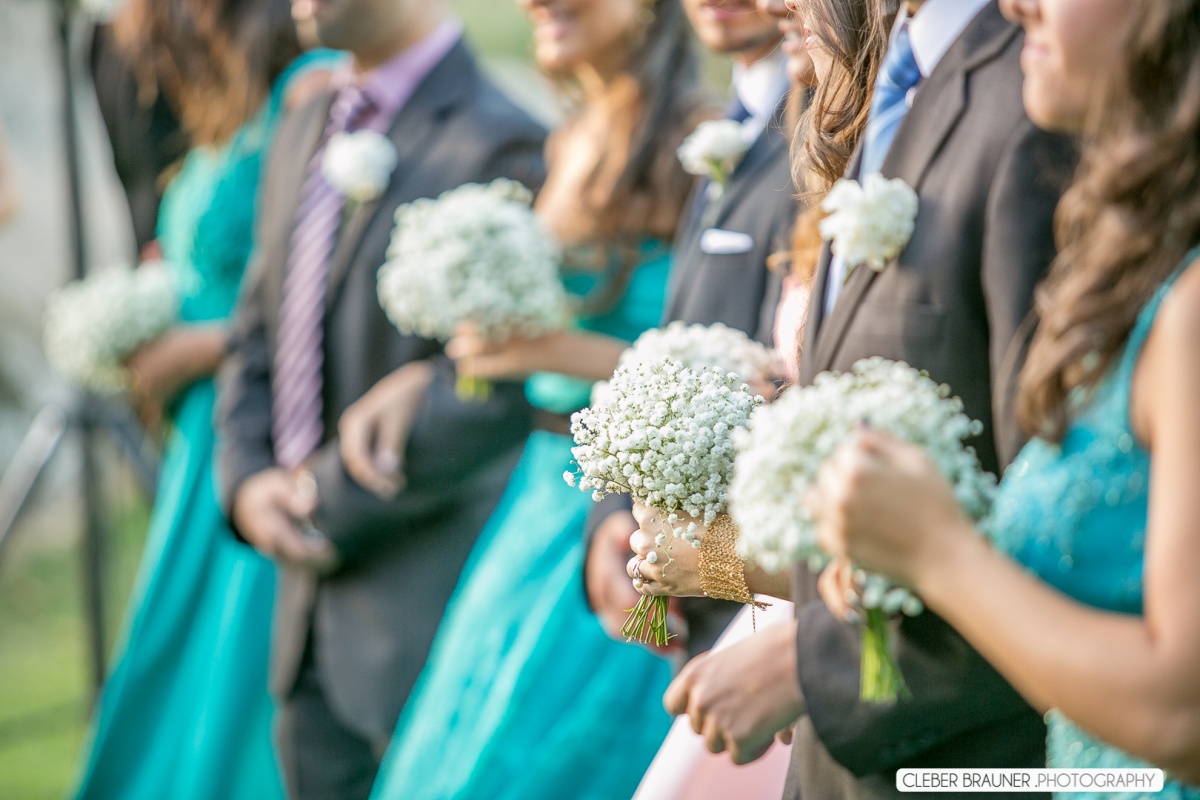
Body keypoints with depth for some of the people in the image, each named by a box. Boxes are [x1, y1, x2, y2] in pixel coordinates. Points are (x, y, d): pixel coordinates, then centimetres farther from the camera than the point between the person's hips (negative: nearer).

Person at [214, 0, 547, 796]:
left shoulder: (499, 146, -15)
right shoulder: (305, 129, 12)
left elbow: (488, 390, -20)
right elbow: (257, 335, 17)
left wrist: (328, 500, -14)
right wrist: (247, 481, 1)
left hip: (430, 608, -8)